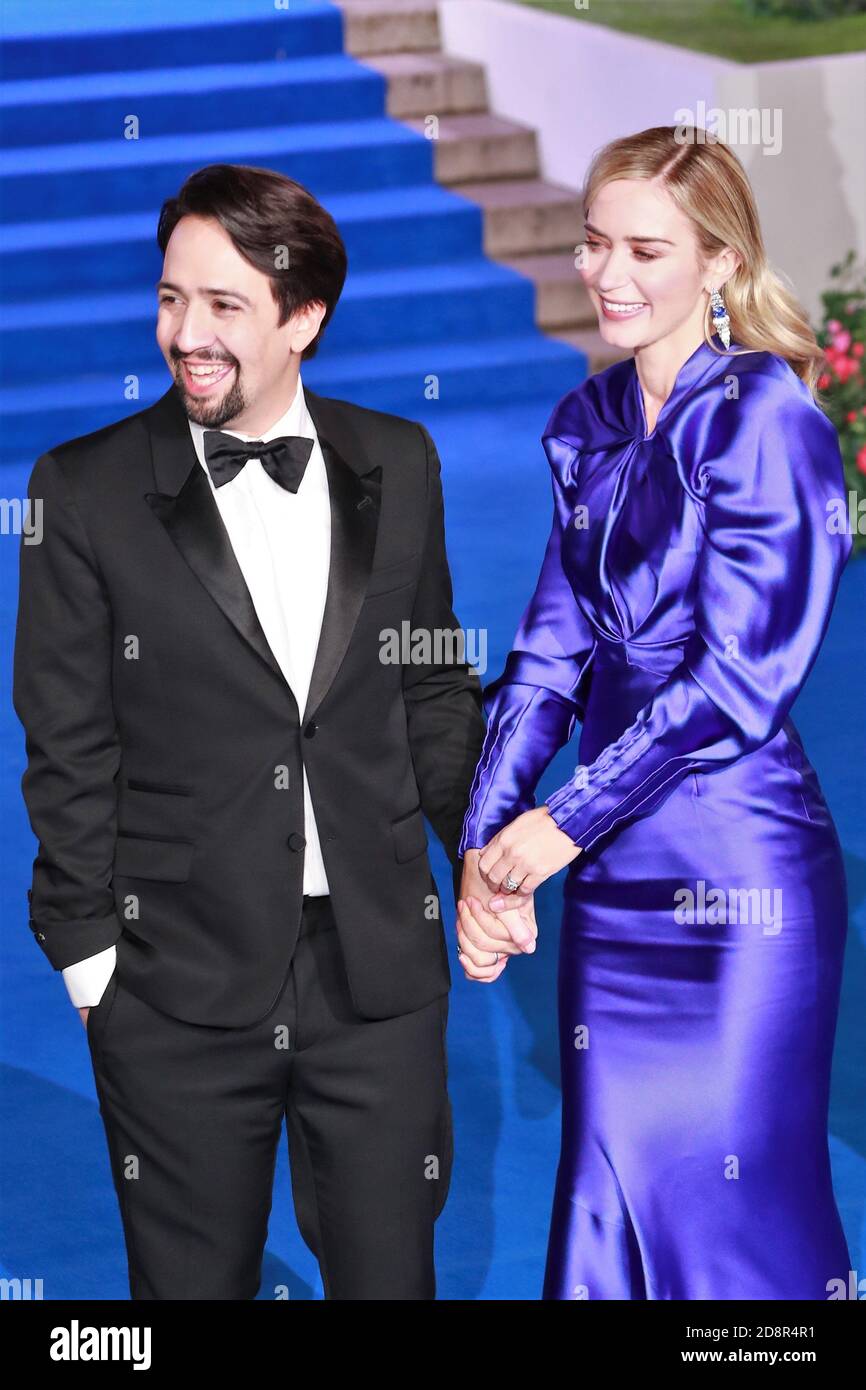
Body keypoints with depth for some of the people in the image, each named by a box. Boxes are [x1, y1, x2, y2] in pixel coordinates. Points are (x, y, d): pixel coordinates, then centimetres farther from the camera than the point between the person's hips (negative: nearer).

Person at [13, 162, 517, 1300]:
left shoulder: (398, 467, 5)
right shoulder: (88, 489, -4)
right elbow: (69, 743, -2)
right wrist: (87, 942, -5)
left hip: (379, 962, 2)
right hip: (177, 980, -2)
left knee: (390, 1271, 9)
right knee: (193, 1281, 8)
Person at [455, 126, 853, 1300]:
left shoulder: (764, 418, -11)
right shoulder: (588, 428, 10)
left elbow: (738, 678, -16)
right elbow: (552, 648, 9)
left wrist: (562, 824, -12)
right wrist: (484, 845, -1)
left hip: (739, 886, -7)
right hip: (614, 878, 7)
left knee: (739, 1200, -1)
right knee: (608, 1194, 12)